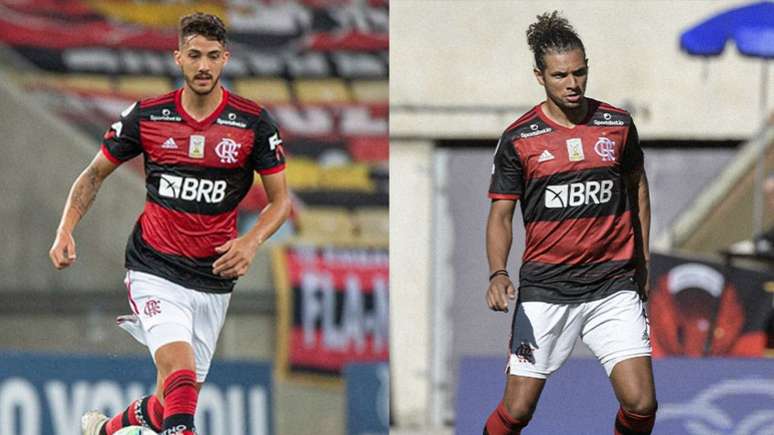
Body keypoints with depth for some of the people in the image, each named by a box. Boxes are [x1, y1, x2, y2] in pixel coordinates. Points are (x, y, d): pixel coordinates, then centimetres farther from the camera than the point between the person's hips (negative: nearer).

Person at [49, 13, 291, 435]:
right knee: (179, 369, -27)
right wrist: (65, 230, -4)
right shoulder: (147, 116, -3)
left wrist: (251, 242, -16)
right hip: (155, 271, -2)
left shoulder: (254, 123, -4)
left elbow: (280, 199, 3)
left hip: (213, 279, 2)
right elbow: (95, 174, 10)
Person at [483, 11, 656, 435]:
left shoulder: (618, 125, 4)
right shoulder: (518, 139, -2)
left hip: (615, 286, 1)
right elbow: (500, 214, 1)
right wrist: (498, 274, -15)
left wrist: (642, 260, 20)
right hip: (544, 290, -1)